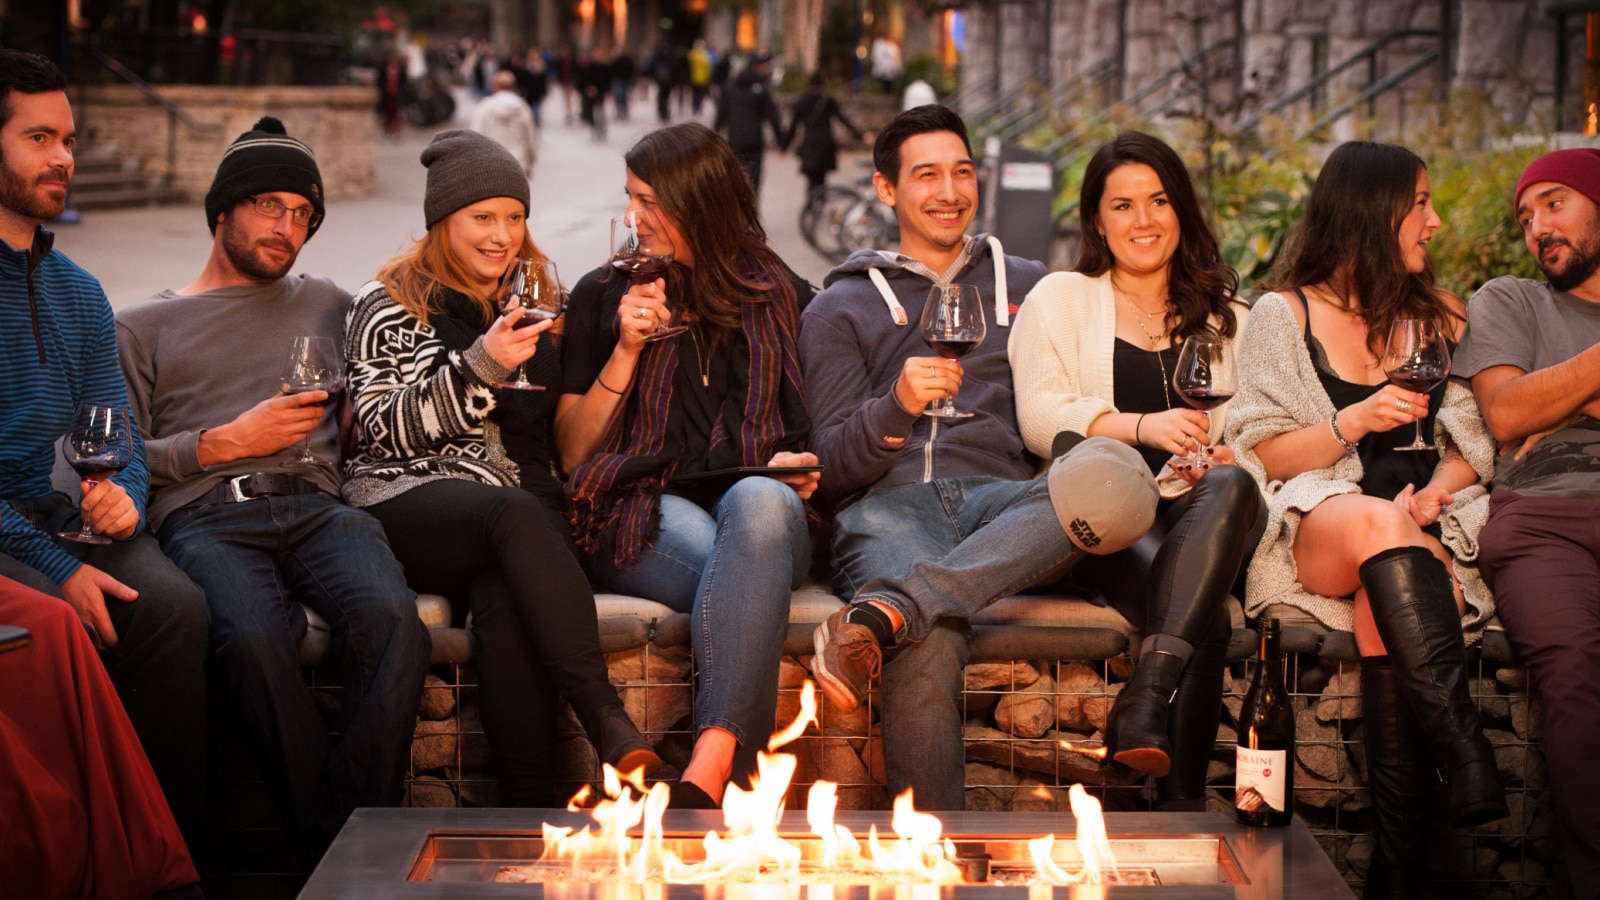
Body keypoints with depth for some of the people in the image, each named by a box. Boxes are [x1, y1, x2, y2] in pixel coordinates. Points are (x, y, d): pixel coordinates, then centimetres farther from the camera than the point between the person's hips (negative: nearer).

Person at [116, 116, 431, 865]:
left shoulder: (326, 306, 31)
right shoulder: (144, 327, 23)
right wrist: (227, 441, 0)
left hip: (316, 505, 2)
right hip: (205, 515, -2)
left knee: (391, 617, -34)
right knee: (253, 640, -38)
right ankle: (327, 845, -28)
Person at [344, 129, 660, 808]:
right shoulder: (389, 306, 9)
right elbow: (385, 429, -5)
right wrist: (479, 366, -15)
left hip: (518, 511, 3)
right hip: (407, 503, -3)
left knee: (503, 599, -34)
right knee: (517, 516, -37)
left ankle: (533, 808, -39)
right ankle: (610, 725, -46)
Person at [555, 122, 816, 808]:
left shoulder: (783, 298, 19)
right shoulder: (605, 294, 17)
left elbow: (815, 428, 22)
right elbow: (572, 451, 11)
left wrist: (803, 465, -1)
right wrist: (627, 349, -1)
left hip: (762, 500, 1)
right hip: (643, 512, 0)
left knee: (760, 502, -39)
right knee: (744, 562, -36)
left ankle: (710, 766, -51)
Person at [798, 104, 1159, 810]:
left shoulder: (1027, 286, 29)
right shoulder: (842, 307, 20)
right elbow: (831, 466, 9)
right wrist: (898, 405, -13)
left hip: (1005, 500, 2)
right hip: (888, 505, -2)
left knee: (1118, 485, -37)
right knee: (928, 647, -40)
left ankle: (881, 615, -48)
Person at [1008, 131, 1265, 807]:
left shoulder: (1226, 317, 25)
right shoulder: (1060, 299, 17)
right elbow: (1039, 419, 1)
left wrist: (1221, 460, -11)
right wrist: (1142, 426, -17)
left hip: (1196, 516, 2)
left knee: (1232, 486, -38)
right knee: (1204, 616, -36)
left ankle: (1146, 697, -49)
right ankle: (1180, 803, -38)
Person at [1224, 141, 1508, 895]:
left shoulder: (1440, 317, 21)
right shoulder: (1283, 316, 11)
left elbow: (1475, 443, 15)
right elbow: (1263, 454, 3)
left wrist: (1433, 492, -6)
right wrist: (1350, 423, -13)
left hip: (1424, 526, 2)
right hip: (1315, 530, -2)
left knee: (1382, 603, -34)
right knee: (1377, 521, -39)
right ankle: (1463, 747, -47)